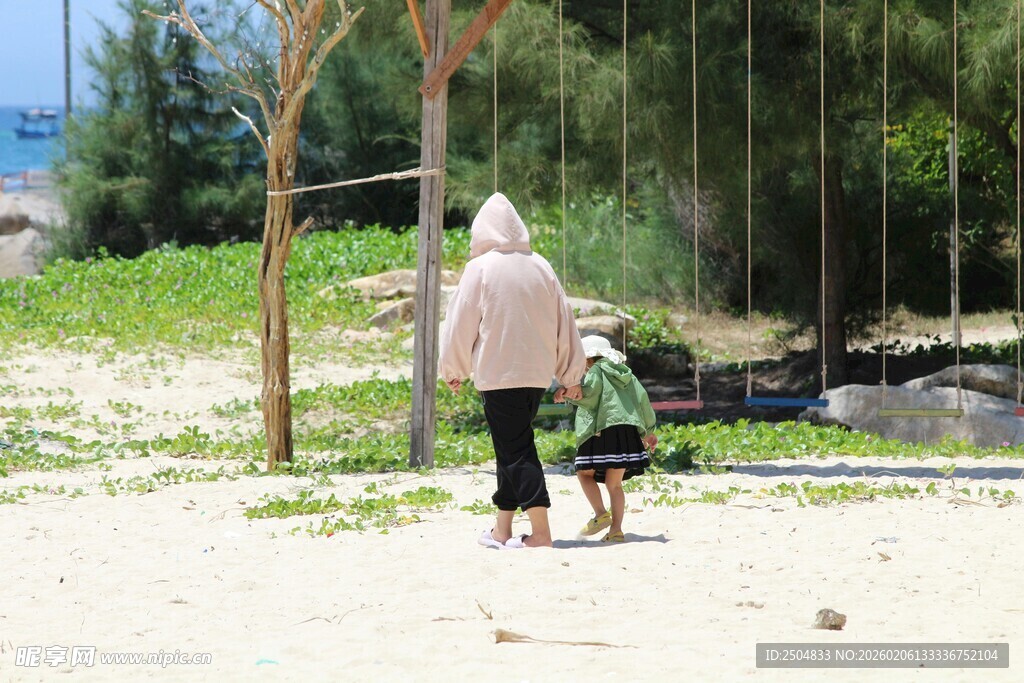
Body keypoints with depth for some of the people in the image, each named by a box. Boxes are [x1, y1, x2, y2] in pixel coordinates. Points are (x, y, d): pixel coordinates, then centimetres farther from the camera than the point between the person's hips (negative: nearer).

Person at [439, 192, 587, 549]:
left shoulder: (480, 269, -7)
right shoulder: (540, 267, 6)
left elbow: (462, 322, -2)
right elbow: (564, 322, 12)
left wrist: (453, 370, 13)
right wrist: (570, 376, 21)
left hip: (498, 375, -5)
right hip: (538, 373, 5)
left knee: (514, 450, -5)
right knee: (515, 446, 15)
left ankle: (540, 530, -14)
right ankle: (502, 530, 19)